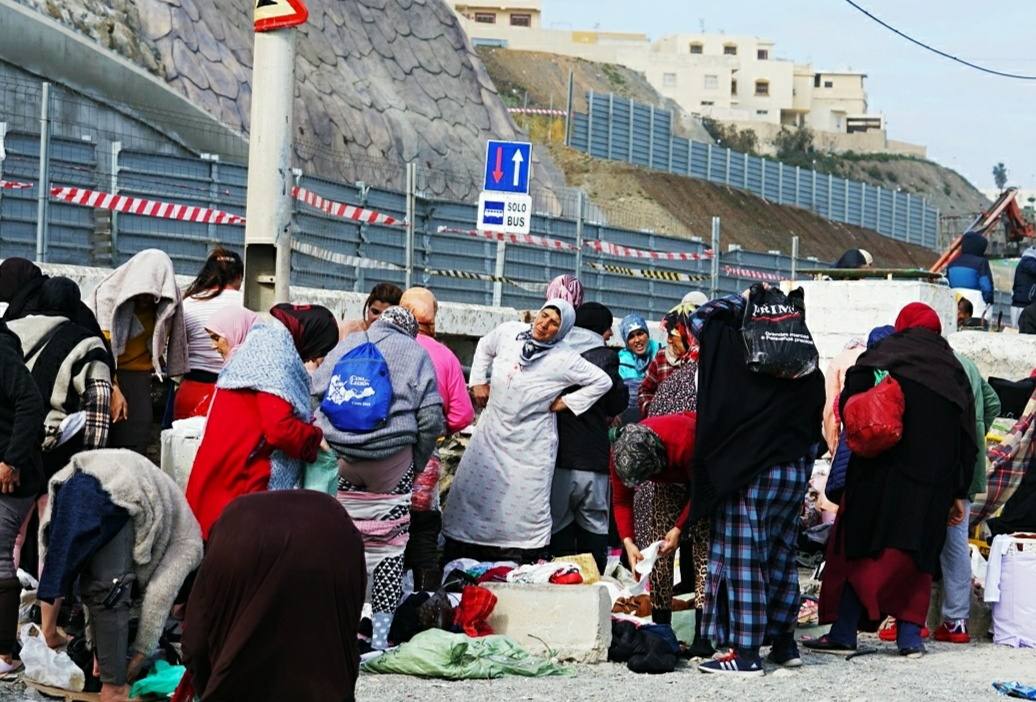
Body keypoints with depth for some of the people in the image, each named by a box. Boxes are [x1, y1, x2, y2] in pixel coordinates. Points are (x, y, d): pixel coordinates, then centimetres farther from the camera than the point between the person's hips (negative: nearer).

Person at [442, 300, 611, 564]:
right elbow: (484, 347, 20)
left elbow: (603, 381, -3)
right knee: (471, 492, 6)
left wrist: (566, 403, -7)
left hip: (530, 442, -4)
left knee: (526, 505, -4)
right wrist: (478, 382, 12)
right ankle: (454, 560, 15)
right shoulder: (508, 332, -1)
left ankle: (529, 560, 3)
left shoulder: (565, 360, -11)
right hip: (492, 431, 4)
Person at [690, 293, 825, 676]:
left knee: (743, 561, -4)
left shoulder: (736, 348, -9)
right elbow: (815, 431, 12)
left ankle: (746, 652, -5)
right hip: (794, 473, 6)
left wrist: (742, 300, 14)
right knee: (781, 558, 16)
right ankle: (784, 642, 22)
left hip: (748, 475, -6)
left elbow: (700, 318, 4)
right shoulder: (809, 371, 7)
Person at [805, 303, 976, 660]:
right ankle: (910, 635, 5)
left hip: (879, 473, -3)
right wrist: (959, 492, 14)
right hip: (932, 481, 3)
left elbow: (848, 408, -10)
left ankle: (843, 633, 0)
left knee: (860, 549, 2)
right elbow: (966, 438, 11)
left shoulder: (880, 357, 1)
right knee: (916, 553, 10)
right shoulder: (954, 371, 12)